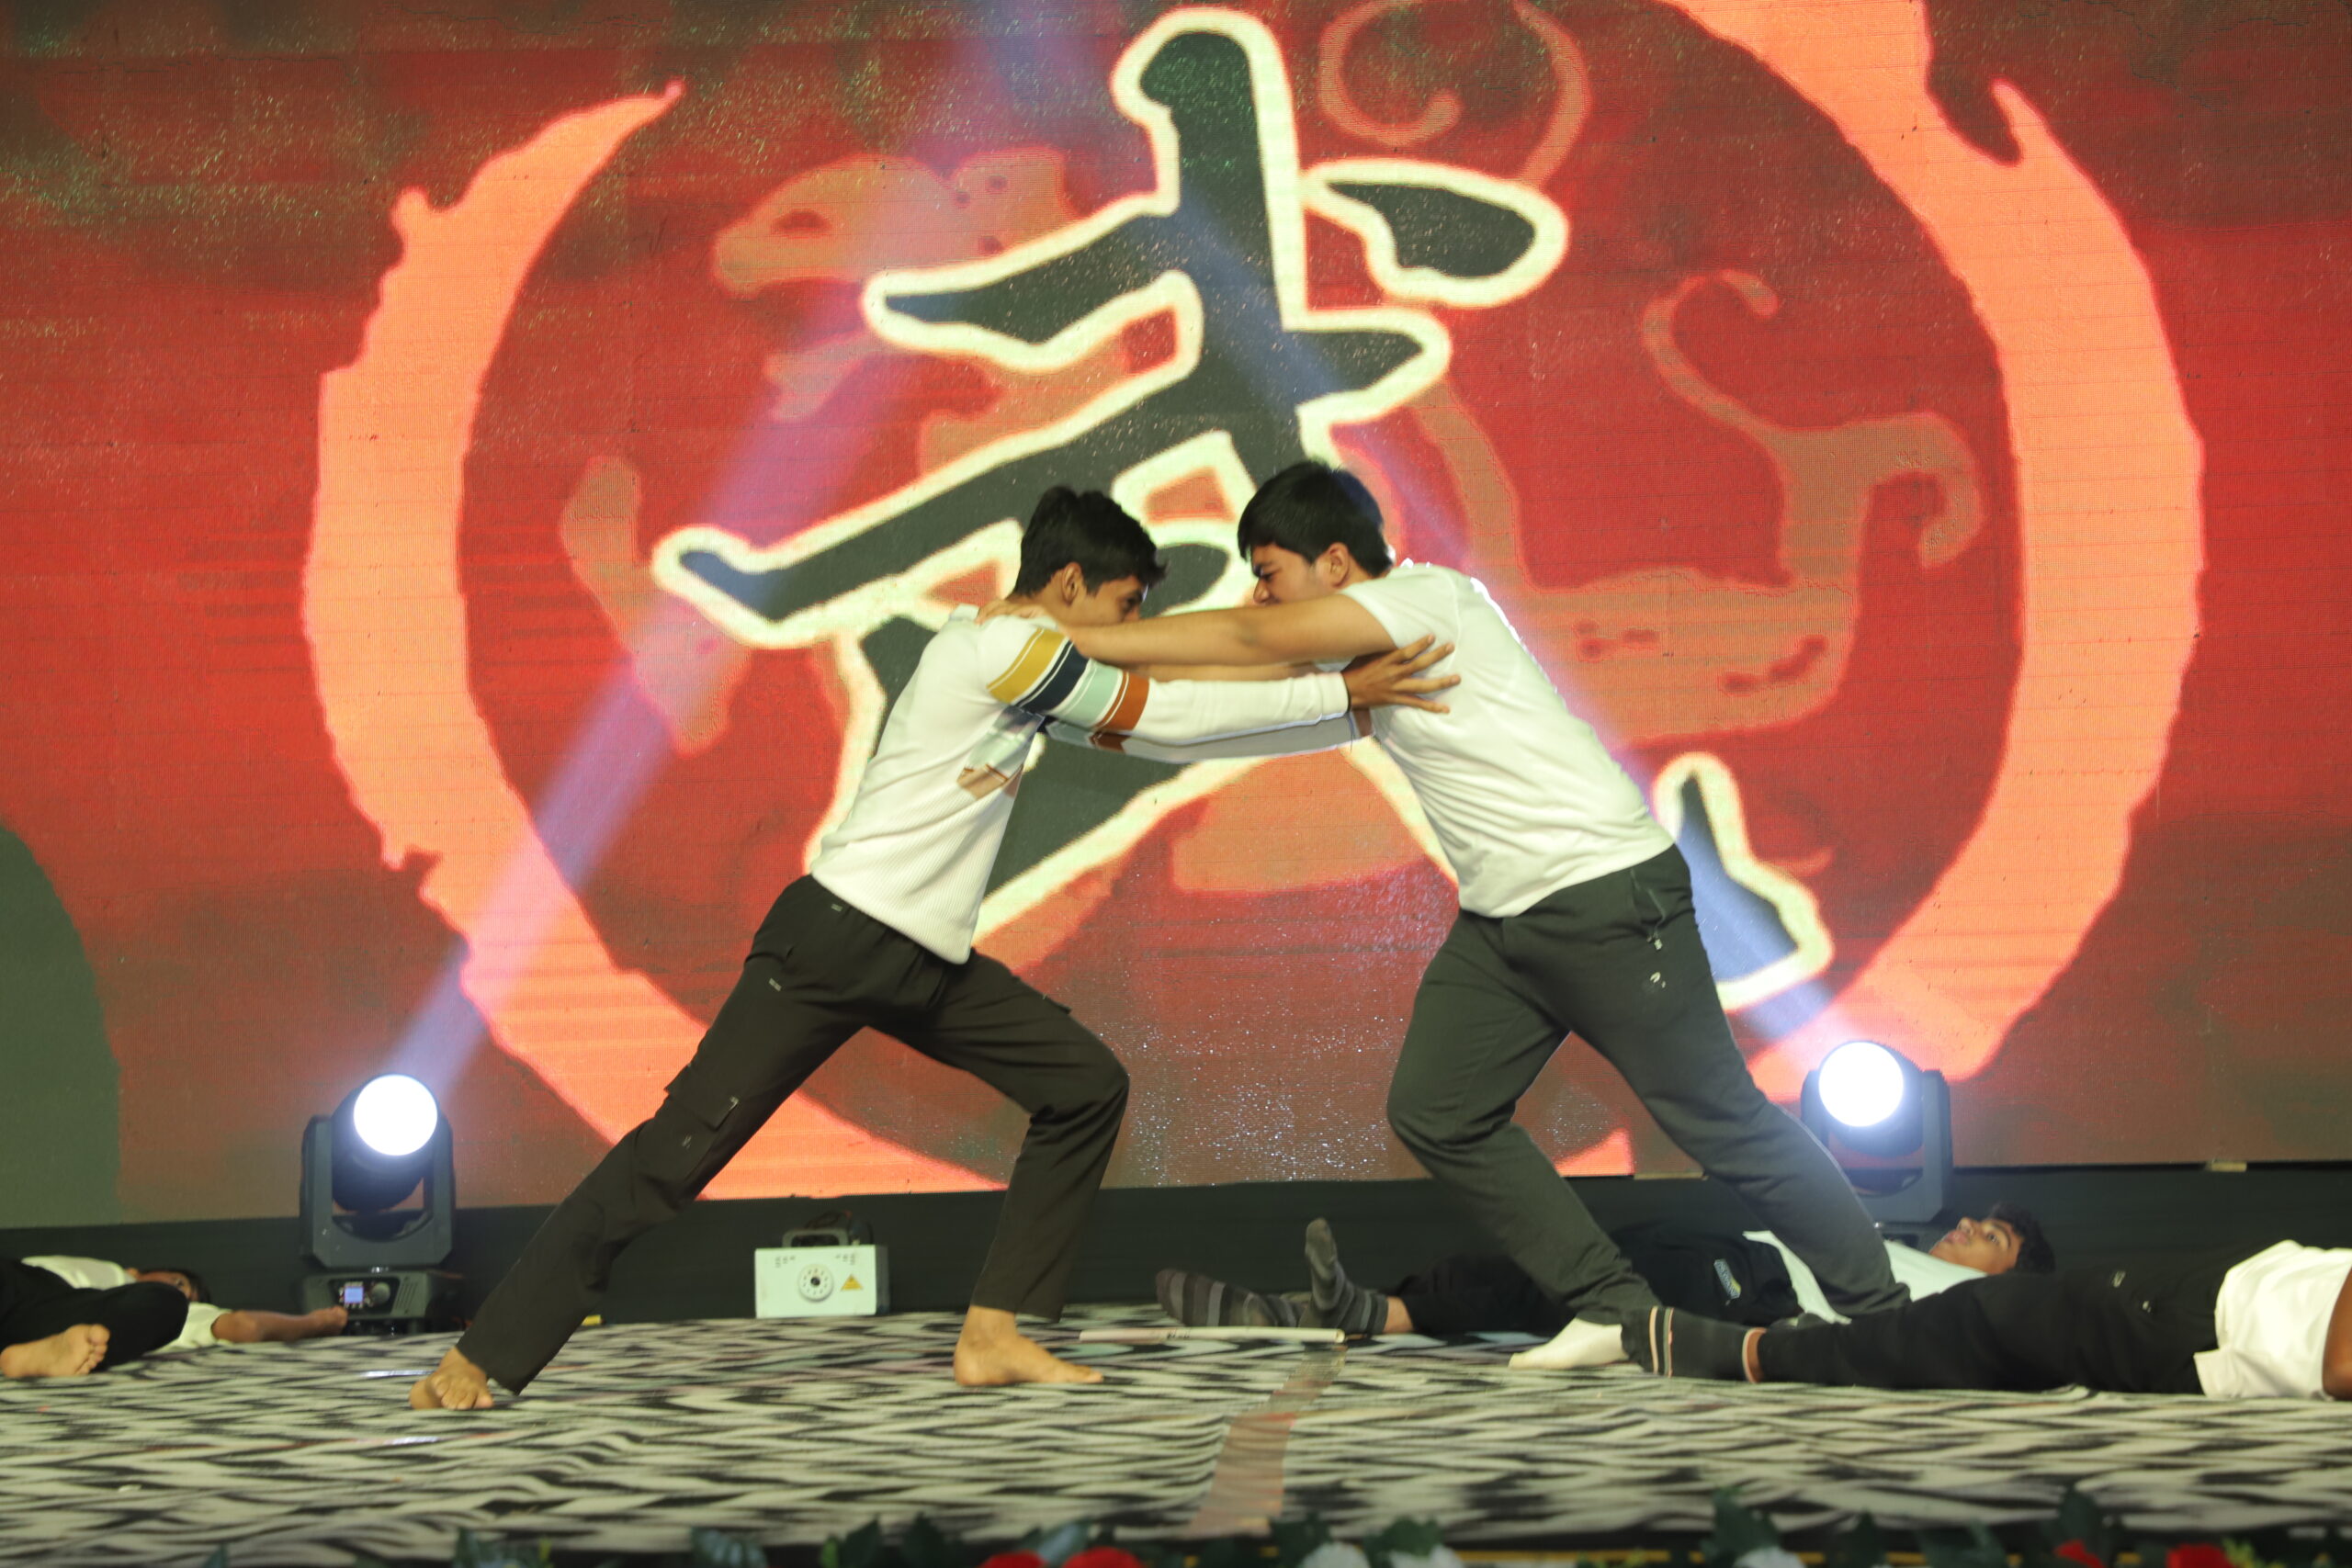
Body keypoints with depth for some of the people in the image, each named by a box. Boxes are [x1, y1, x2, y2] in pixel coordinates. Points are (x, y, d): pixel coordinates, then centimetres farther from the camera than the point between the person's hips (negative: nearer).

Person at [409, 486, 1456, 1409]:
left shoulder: (1020, 660, 16)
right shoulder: (1006, 646, -13)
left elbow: (1154, 722, 19)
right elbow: (1169, 715, -10)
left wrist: (1342, 701, 17)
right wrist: (1339, 694, -2)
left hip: (928, 962, 10)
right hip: (838, 941, -10)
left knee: (1085, 1087, 6)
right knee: (681, 1148, -12)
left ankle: (993, 1336, 6)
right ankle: (482, 1360, -8)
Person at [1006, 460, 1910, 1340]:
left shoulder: (1429, 597, -15)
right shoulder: (1354, 652, 13)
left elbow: (1256, 642, -22)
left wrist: (1072, 637, -19)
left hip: (1607, 895, -9)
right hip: (1500, 921, 9)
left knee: (1719, 1119, -4)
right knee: (1435, 1114, 3)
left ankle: (1882, 1312, 9)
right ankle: (1617, 1311, 8)